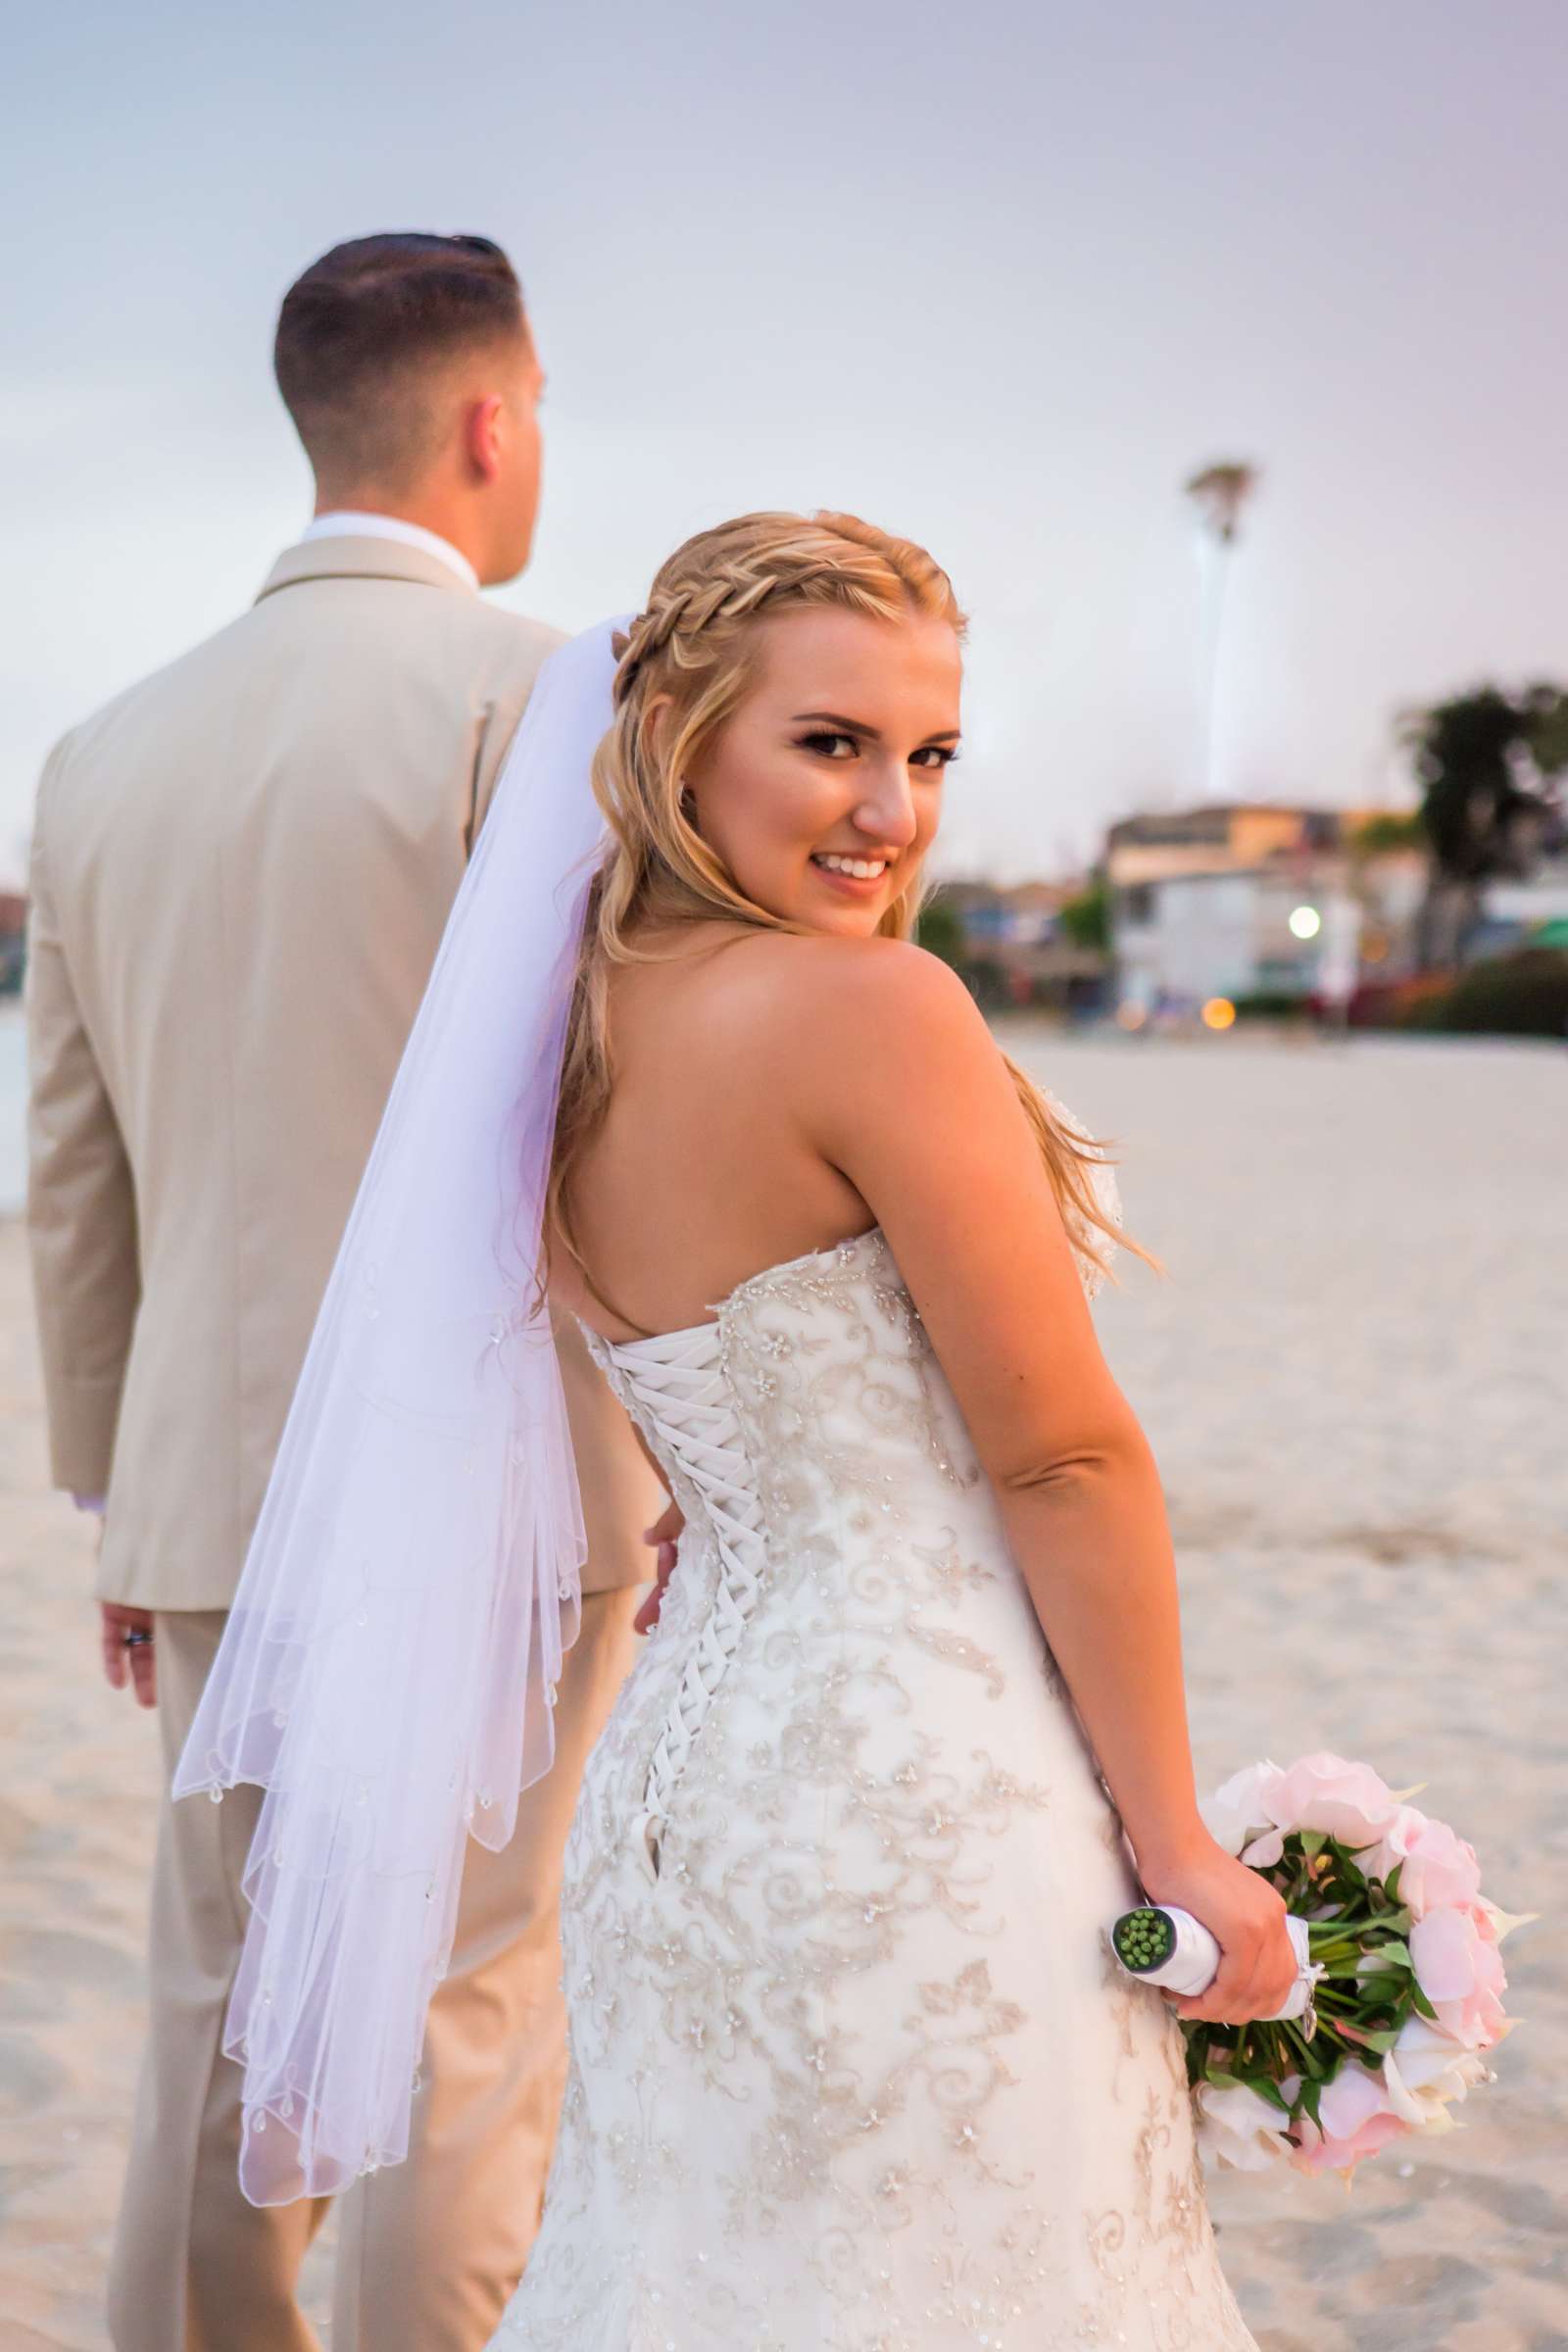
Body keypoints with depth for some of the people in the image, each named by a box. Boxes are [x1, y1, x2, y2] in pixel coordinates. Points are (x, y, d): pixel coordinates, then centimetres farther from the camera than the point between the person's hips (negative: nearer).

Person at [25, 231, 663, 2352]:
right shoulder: (533, 693, -9)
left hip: (215, 1492, 6)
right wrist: (692, 1479, -5)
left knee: (225, 2024, 16)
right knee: (464, 2050, 4)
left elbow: (73, 1191, 13)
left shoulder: (107, 755, 10)